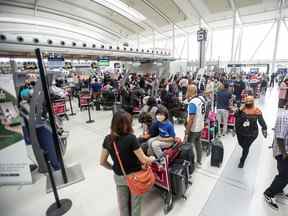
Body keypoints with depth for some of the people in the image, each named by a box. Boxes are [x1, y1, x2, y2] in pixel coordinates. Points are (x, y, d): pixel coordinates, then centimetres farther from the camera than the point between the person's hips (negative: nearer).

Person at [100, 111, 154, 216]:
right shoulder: (131, 138, -29)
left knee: (123, 203, 27)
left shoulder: (108, 139, -13)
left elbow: (102, 162, -4)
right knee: (135, 203, 23)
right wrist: (151, 159, -4)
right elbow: (144, 160, -24)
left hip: (118, 177, 4)